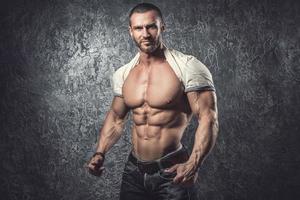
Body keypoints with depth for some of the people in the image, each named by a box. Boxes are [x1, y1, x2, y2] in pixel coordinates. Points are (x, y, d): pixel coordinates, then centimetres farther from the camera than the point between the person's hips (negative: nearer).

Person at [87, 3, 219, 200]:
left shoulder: (188, 67, -12)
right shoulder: (123, 74, 5)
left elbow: (208, 118, -16)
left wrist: (193, 165, -29)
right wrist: (100, 153, 3)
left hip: (172, 172, -5)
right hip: (134, 171, 5)